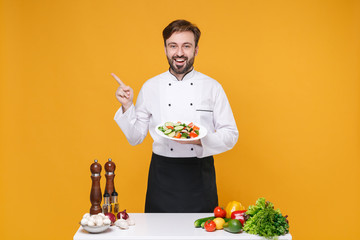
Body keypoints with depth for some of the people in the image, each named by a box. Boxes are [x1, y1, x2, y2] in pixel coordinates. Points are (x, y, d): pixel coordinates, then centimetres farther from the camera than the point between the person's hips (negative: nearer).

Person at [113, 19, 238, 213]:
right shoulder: (150, 87, 2)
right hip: (162, 174, 0)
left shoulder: (212, 87, 0)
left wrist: (202, 139, -17)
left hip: (200, 174, 0)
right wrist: (127, 107, -8)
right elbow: (135, 137, 6)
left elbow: (231, 135, 0)